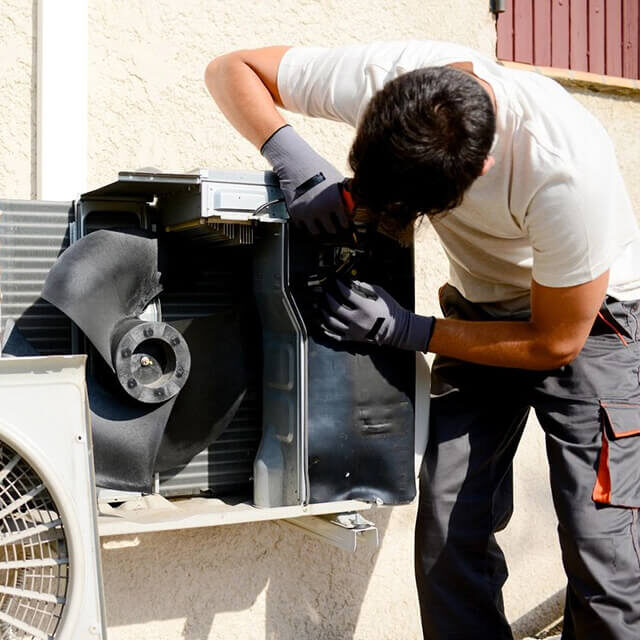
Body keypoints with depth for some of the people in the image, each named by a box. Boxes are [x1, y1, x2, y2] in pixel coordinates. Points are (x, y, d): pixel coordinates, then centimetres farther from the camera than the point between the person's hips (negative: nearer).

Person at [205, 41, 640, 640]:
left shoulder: (567, 171, -36)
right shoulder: (378, 75, -25)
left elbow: (556, 342, -22)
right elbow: (230, 68, -11)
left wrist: (403, 330, -25)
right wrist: (293, 158, -31)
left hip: (590, 319, -3)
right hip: (483, 308, 4)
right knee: (448, 539, -5)